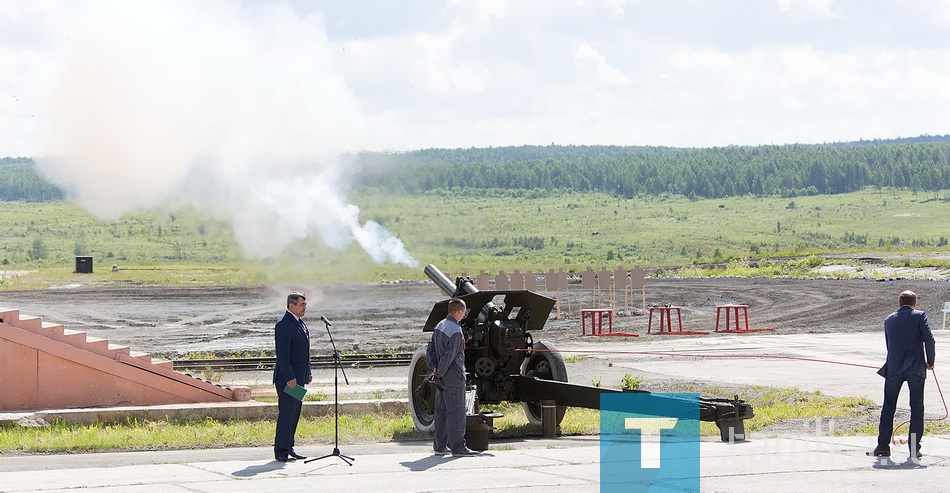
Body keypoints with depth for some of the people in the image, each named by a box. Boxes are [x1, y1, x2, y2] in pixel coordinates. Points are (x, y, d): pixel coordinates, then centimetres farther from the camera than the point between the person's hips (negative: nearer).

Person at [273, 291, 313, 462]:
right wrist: (289, 377, -23)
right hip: (288, 377, -10)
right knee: (286, 413, -8)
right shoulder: (283, 325, -15)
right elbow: (282, 354, -20)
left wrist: (308, 372, 19)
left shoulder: (300, 323, 16)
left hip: (299, 376, 10)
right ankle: (281, 451, -6)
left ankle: (288, 447, 19)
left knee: (295, 413, 12)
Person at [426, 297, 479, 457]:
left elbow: (430, 348, 13)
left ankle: (440, 446, 16)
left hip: (442, 379, 9)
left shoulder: (439, 326, 10)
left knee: (441, 412, 12)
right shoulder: (456, 331, -18)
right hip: (453, 378, -9)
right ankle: (457, 447, -6)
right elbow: (449, 355, -21)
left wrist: (433, 367, 6)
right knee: (456, 412, -6)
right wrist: (439, 372, -12)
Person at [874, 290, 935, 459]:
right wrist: (930, 361, 2)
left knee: (888, 407, 9)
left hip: (893, 368, 2)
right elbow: (929, 339, -9)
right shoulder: (919, 316, 1)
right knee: (917, 408, 6)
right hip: (916, 367, -2)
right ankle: (914, 448, 3)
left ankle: (883, 446, 7)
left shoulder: (889, 320, 13)